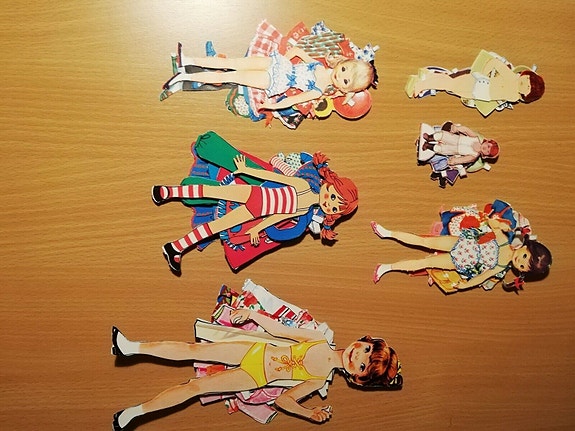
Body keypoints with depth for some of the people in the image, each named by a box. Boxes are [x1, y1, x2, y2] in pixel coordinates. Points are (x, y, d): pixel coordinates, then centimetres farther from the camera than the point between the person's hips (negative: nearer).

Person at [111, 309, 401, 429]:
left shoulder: (320, 380, -9)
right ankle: (131, 347, 5)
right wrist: (252, 314, -10)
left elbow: (285, 400, -7)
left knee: (195, 386, -11)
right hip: (254, 350, 3)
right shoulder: (319, 339, -3)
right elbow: (278, 329, 2)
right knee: (192, 349, -6)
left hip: (255, 378, -3)